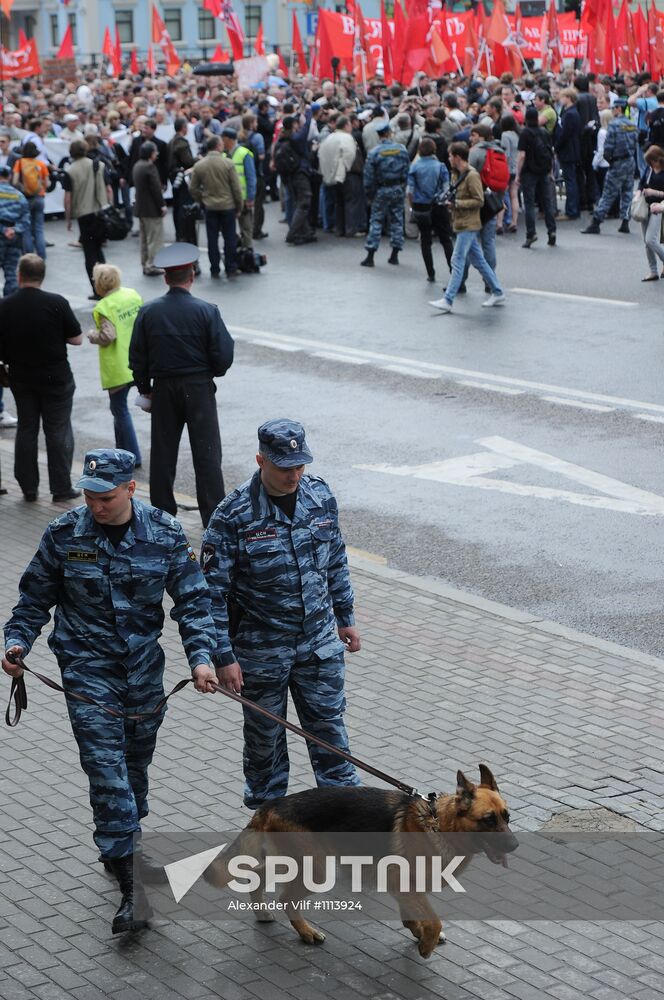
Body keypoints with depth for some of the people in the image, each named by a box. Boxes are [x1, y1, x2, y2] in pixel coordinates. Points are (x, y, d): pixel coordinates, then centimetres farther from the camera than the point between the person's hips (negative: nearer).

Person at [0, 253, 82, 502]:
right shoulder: (56, 303, -15)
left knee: (26, 430, 13)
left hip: (21, 378, 3)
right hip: (56, 378, -2)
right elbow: (77, 338, -8)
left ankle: (28, 488, 17)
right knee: (58, 432, 7)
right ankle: (61, 488, 9)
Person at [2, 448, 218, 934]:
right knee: (106, 765, -11)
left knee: (136, 759, 16)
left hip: (144, 663, 2)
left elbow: (193, 599, -4)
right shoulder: (65, 534, -10)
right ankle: (131, 883, -12)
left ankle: (121, 844, 41)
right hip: (88, 666, -2)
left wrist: (201, 656, -14)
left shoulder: (165, 533, -8)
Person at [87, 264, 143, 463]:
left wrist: (93, 336, -4)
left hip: (118, 366, -8)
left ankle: (132, 456, 4)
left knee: (120, 410, 2)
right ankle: (122, 449, 28)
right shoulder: (133, 295, 4)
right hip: (137, 362, 8)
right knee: (120, 408, 21)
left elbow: (108, 336, -22)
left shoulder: (104, 307, -17)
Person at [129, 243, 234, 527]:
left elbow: (137, 357, 2)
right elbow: (223, 355, -11)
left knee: (163, 453, 11)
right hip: (199, 387, -2)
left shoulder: (148, 312, -2)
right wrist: (213, 372, 10)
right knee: (207, 453, 1)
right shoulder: (206, 311, -11)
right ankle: (214, 518, 1)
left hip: (163, 389, 3)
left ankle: (162, 515, 17)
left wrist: (145, 388, 14)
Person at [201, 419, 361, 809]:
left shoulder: (320, 495, -5)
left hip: (319, 642, 3)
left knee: (329, 725, 11)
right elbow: (213, 592, -15)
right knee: (265, 736, 14)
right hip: (261, 650, -3)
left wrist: (345, 617, 15)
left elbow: (336, 561, 10)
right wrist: (223, 656, -15)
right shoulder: (234, 515, -20)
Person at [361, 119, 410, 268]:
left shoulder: (374, 153, -12)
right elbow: (407, 171, 3)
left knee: (376, 221, 2)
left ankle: (370, 256, -1)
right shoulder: (401, 149, -3)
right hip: (398, 189, 3)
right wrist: (403, 187, 15)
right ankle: (394, 255, 14)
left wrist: (369, 194, 3)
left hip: (381, 190, -3)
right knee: (397, 220, 11)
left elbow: (369, 177, -8)